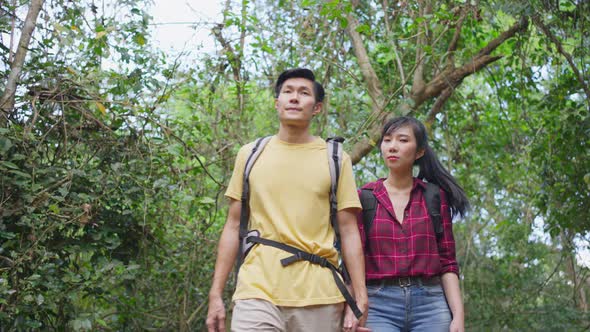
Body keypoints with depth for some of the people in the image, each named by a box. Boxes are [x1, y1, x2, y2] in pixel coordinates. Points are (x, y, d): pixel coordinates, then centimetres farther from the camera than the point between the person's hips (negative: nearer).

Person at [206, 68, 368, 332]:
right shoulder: (250, 155, 10)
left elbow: (349, 233, 4)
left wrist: (360, 300, -3)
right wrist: (215, 294, 5)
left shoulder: (336, 159, 7)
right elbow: (233, 227, 11)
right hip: (257, 293, 0)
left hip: (319, 298, 0)